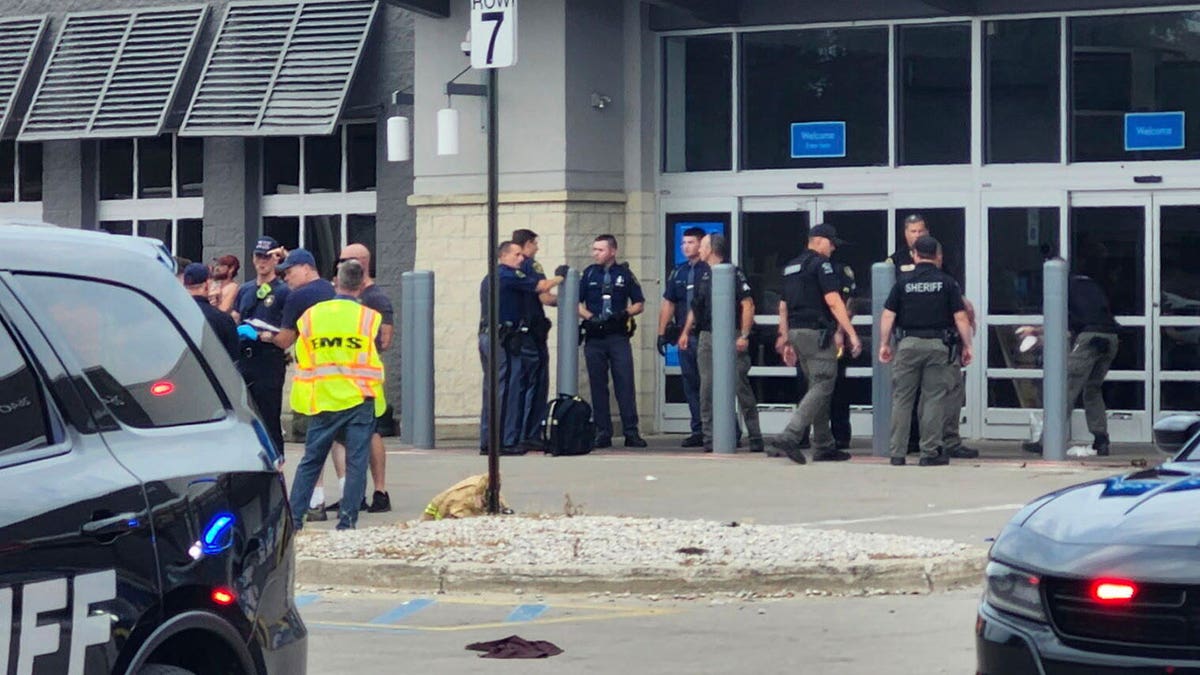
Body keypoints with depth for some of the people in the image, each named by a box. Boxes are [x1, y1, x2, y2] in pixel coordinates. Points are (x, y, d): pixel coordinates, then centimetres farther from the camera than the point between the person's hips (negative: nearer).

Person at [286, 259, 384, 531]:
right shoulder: (370, 318, -2)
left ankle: (293, 516, 8)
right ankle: (347, 519, -4)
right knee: (356, 462, 1)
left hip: (322, 400, 2)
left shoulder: (310, 315, 5)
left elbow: (301, 359, 13)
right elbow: (376, 363, 5)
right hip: (359, 400, -2)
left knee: (310, 460, 10)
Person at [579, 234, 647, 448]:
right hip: (594, 337, 2)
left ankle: (631, 432, -3)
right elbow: (576, 303, 10)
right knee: (598, 386, 2)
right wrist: (591, 317, -8)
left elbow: (639, 304, 10)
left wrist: (624, 313, -9)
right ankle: (603, 433, 7)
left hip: (619, 336, -2)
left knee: (625, 384, -6)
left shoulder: (624, 274, 6)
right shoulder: (589, 274, 10)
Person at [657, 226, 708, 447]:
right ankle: (698, 431, 12)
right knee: (690, 384, 8)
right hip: (684, 337, 7)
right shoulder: (678, 273, 16)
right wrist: (662, 333, 12)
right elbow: (668, 304, 19)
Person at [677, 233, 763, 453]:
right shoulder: (704, 276, 16)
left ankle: (755, 438, 1)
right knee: (707, 390, 2)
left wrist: (744, 335, -15)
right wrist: (686, 332, 18)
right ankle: (709, 438, 6)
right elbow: (695, 308, 25)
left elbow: (748, 305, -10)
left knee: (741, 387, -5)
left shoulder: (733, 273, -6)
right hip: (707, 336, 7)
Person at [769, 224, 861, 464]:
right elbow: (833, 301, -17)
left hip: (796, 331, 9)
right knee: (822, 386, -9)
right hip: (817, 332, -9)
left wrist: (785, 336, 28)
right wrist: (851, 334, -18)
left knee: (818, 388, 14)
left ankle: (823, 446, 13)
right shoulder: (821, 264, -9)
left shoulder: (791, 267, 18)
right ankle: (789, 436, -22)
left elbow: (783, 306, 22)